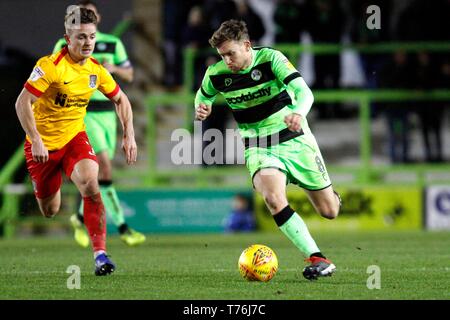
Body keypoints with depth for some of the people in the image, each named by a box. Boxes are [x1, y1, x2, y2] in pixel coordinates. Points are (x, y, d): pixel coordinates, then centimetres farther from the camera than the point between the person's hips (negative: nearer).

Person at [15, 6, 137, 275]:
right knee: (50, 211, 5)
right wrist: (36, 141, -29)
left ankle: (100, 253, -27)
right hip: (44, 144, -3)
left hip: (75, 138, 3)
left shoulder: (96, 70, -2)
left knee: (90, 184, -27)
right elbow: (23, 103, -22)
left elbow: (121, 100, 15)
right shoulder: (51, 66, -19)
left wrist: (129, 135, 5)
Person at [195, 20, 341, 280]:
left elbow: (304, 91, -26)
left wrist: (298, 113, -48)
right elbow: (204, 95, 18)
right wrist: (202, 108, -6)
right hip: (258, 148, 1)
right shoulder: (216, 74, -5)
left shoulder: (270, 59, -16)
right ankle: (317, 259, -29)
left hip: (294, 139, -1)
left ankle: (331, 196, 45)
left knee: (329, 212, 4)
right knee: (273, 198, -32)